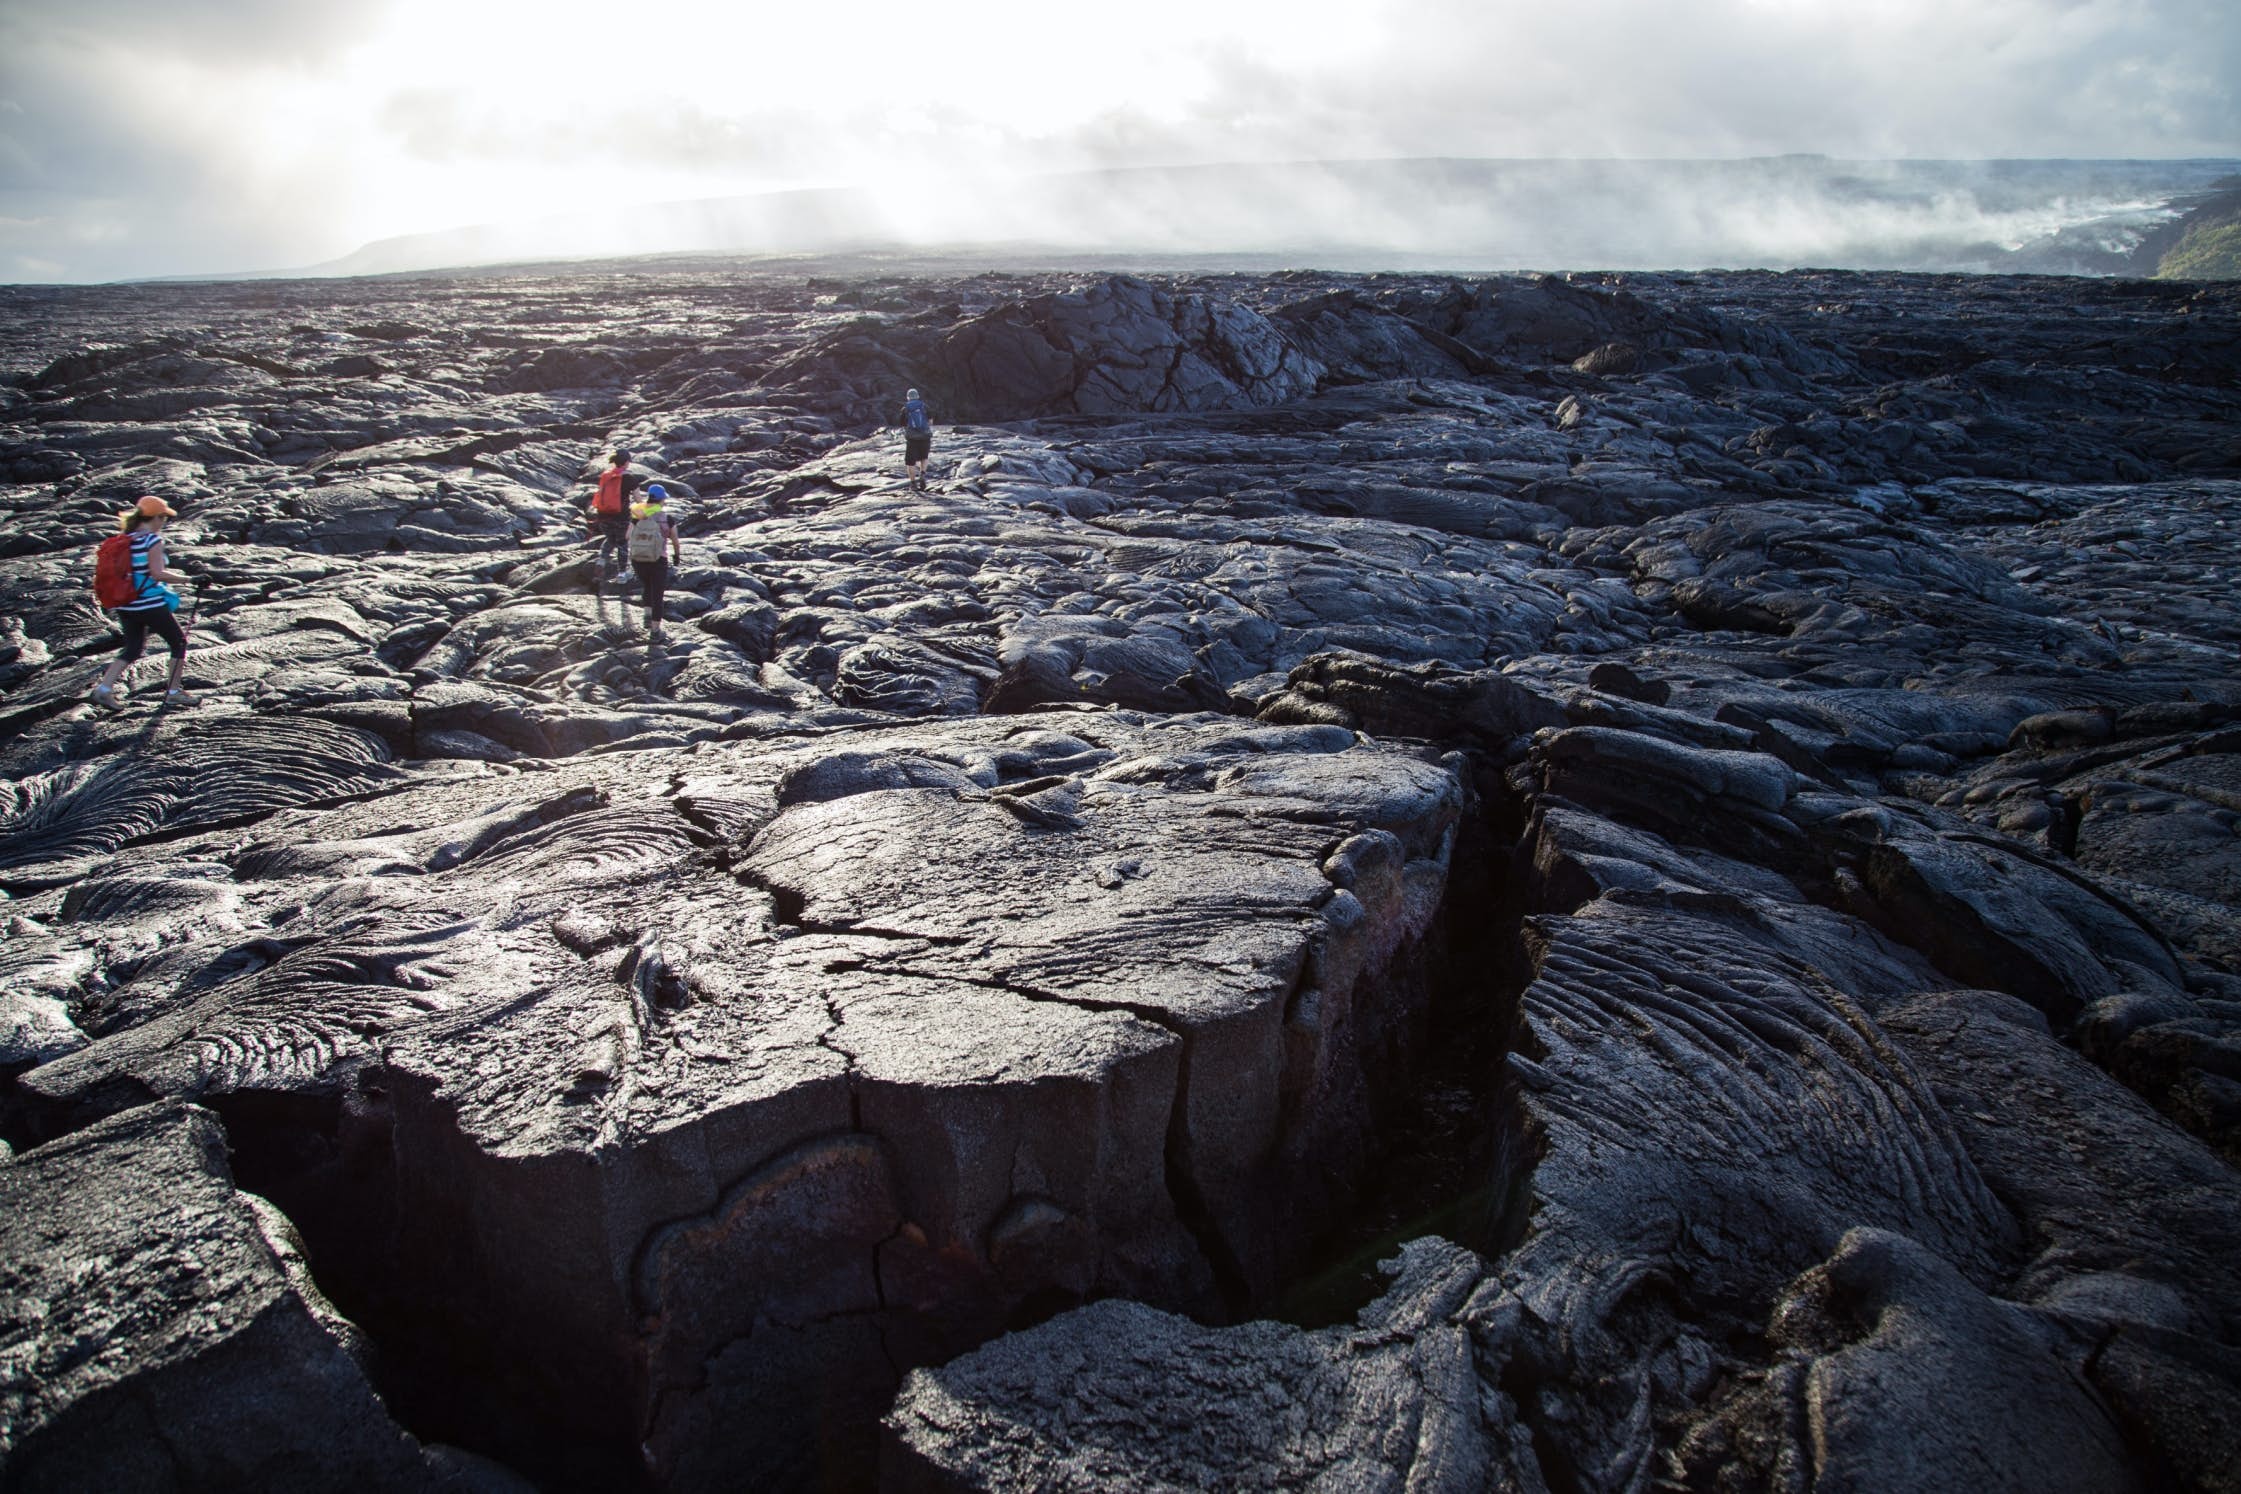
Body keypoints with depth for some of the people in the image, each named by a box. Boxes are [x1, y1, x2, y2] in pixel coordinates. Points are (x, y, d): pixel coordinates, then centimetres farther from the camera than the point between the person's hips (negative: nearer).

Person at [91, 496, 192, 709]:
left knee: (133, 648, 18)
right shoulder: (152, 540, -13)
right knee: (179, 642, 11)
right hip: (151, 605, -7)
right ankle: (173, 692, 13)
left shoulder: (123, 539, 7)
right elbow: (157, 573, -21)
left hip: (125, 606, 7)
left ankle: (104, 688, 5)